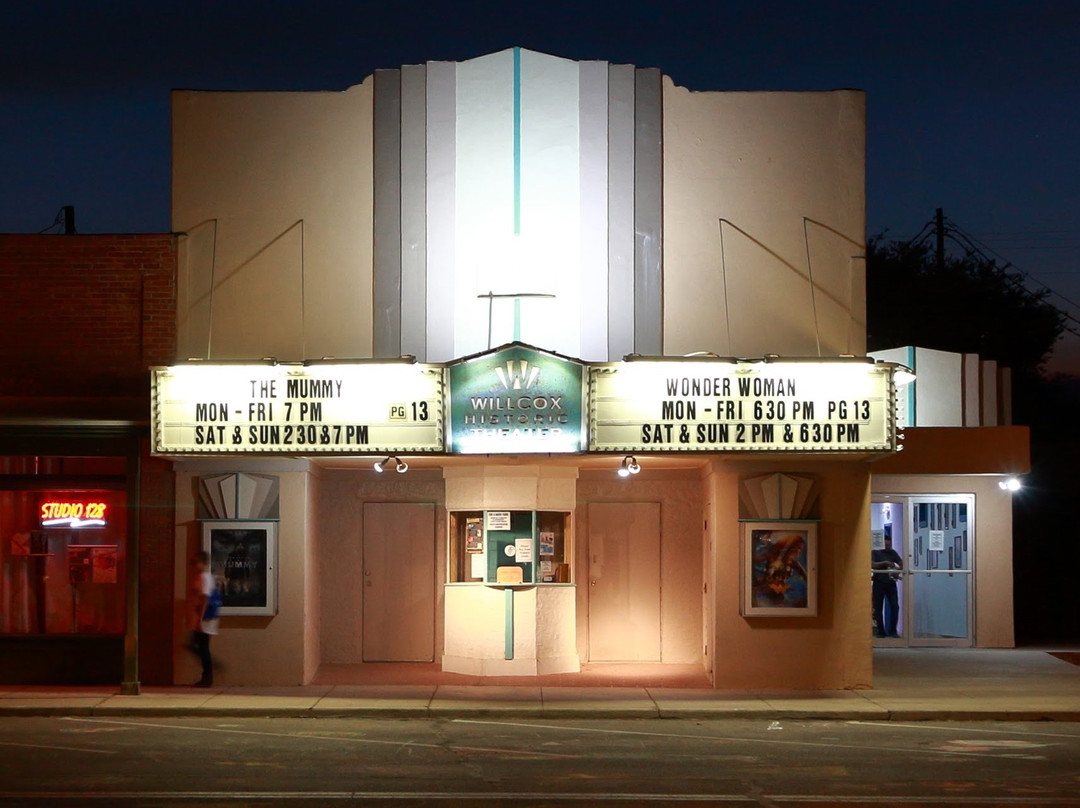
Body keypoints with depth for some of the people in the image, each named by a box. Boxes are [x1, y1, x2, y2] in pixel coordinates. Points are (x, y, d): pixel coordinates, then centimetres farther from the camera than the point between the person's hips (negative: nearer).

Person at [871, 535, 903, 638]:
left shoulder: (893, 553, 10)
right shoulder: (875, 552, 1)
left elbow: (902, 564, 5)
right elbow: (872, 564, -13)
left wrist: (897, 570, -15)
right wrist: (885, 563, -23)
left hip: (891, 582, 2)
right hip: (879, 583, -2)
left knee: (895, 606, -6)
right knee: (878, 608, 1)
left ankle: (893, 631, 1)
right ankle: (881, 631, 8)